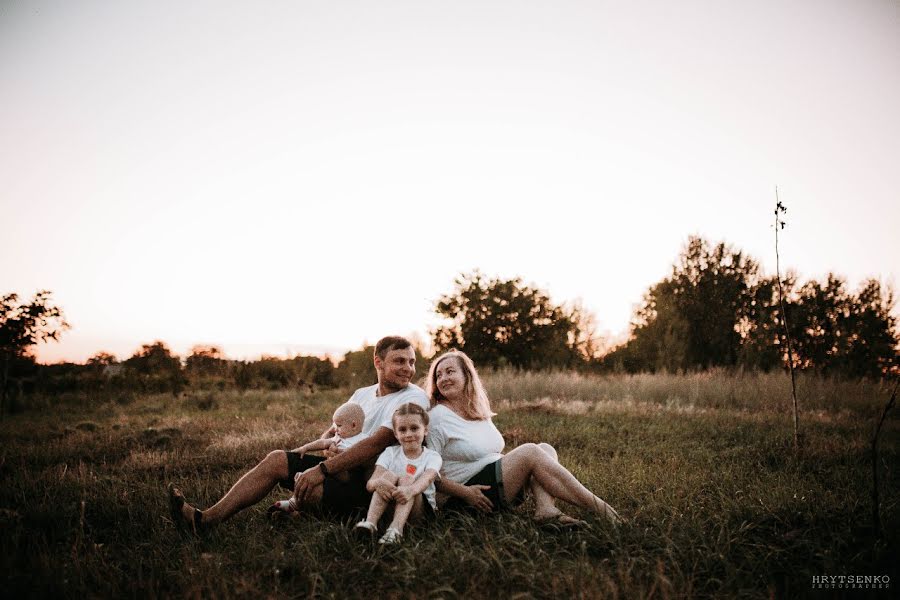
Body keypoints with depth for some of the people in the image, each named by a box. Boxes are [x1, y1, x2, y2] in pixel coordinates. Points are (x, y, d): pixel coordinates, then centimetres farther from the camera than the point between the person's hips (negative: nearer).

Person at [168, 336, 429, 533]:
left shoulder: (413, 398, -10)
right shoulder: (362, 394, 16)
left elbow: (377, 444, -21)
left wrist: (322, 470, -24)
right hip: (343, 468, 7)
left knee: (307, 488, -32)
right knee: (276, 459, -6)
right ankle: (207, 519, -9)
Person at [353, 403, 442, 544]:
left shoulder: (432, 456, 0)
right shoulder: (390, 453, 6)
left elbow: (426, 480, -23)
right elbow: (369, 484, -9)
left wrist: (410, 490, -47)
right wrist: (377, 483, -35)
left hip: (421, 507, -2)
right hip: (389, 505, 2)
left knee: (407, 479, -28)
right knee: (388, 475, -23)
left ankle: (395, 529, -50)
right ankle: (370, 523, -41)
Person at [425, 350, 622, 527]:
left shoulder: (479, 411, 14)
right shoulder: (438, 418, -9)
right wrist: (465, 492, -20)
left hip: (497, 480, 8)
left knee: (545, 449, -6)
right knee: (530, 452, -20)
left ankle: (545, 509, -31)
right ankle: (601, 509, -21)